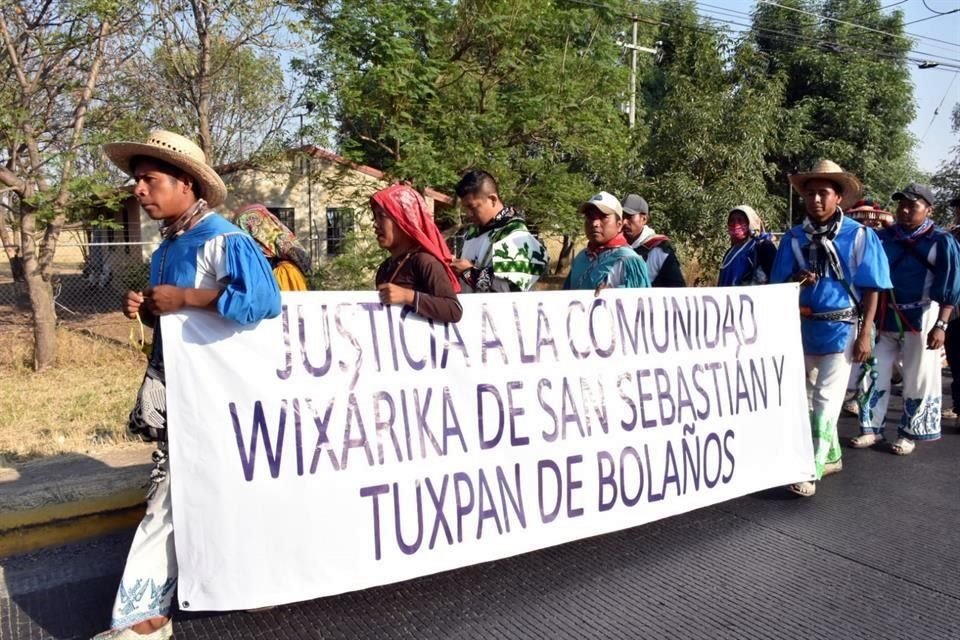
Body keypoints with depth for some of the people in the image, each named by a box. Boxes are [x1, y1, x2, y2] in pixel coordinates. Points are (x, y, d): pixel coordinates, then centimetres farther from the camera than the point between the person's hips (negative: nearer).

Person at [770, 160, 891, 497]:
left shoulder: (860, 236, -6)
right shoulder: (794, 238, 2)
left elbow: (871, 289, -5)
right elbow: (778, 286, 5)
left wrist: (865, 334, -9)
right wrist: (795, 281, -18)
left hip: (841, 328, -4)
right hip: (802, 328, 5)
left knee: (826, 400, -6)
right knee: (808, 398, 14)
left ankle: (811, 470, -2)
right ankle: (832, 456, 33)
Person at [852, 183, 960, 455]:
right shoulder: (883, 237, 5)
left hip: (920, 319, -3)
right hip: (883, 318, 3)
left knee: (918, 379, 7)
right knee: (873, 373, 7)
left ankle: (909, 433, 21)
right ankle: (872, 428, 19)